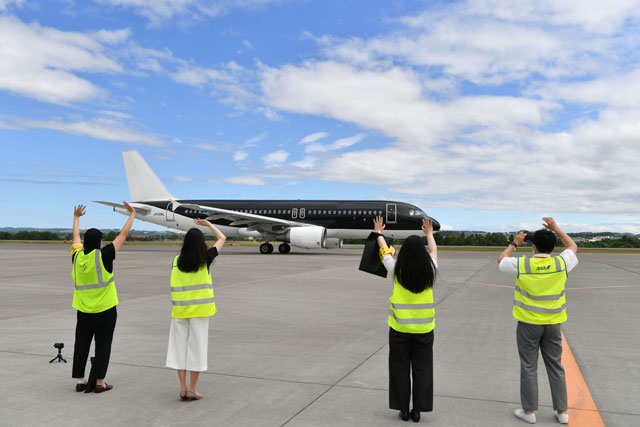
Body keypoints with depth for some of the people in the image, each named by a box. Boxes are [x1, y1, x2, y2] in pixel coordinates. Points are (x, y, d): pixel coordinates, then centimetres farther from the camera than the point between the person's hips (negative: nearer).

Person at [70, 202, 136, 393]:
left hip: (83, 310, 5)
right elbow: (123, 234, -8)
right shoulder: (103, 255, -15)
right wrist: (132, 214, 3)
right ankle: (99, 382, 7)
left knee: (81, 344, 12)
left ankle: (80, 381, 18)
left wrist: (76, 217, 34)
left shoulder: (77, 256, -1)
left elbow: (76, 238, 19)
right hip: (105, 310, -5)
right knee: (103, 345, 3)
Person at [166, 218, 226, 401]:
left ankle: (183, 388, 13)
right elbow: (222, 238, 11)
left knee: (179, 345, 11)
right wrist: (208, 224, 20)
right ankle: (192, 390, 9)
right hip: (199, 310, -3)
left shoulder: (177, 260, -1)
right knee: (197, 346, 4)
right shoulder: (206, 258, -6)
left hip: (180, 309, 3)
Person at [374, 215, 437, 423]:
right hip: (424, 328, 1)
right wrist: (429, 234, 32)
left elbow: (384, 250, 7)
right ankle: (418, 410, 17)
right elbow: (433, 251, 14)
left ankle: (403, 409, 19)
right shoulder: (429, 271, -8)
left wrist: (379, 232, 26)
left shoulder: (397, 270, -11)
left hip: (399, 328, -1)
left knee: (400, 369, 11)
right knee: (422, 369, 11)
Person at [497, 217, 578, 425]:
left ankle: (529, 411, 14)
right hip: (553, 323, 3)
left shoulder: (522, 265, -14)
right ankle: (562, 411, 22)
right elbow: (573, 247, 14)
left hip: (528, 323, -3)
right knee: (555, 366, 13)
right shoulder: (561, 263, -8)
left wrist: (514, 244, 17)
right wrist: (556, 229, 19)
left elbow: (501, 260, 7)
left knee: (529, 367, 6)